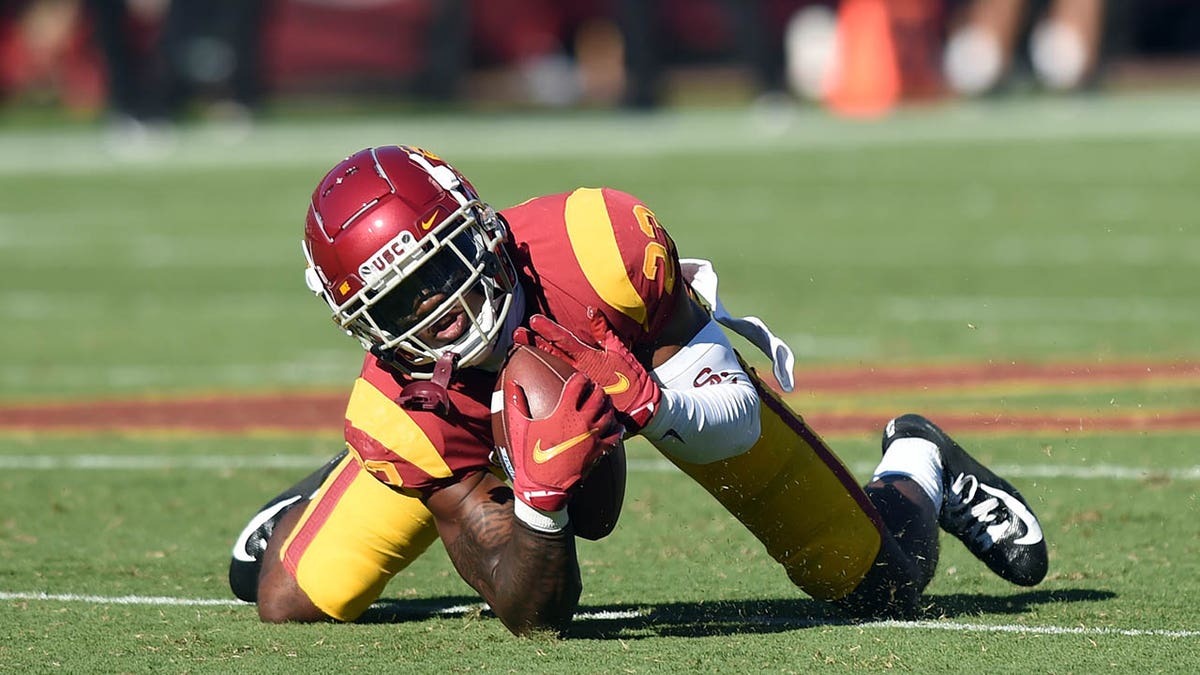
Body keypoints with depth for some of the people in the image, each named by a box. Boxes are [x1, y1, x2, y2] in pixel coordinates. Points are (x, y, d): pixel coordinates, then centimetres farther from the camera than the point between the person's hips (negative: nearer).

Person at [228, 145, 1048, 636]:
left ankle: (919, 466, 37)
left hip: (664, 364, -1)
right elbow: (534, 614, -33)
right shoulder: (404, 407, -37)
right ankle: (351, 486, 33)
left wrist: (651, 402, -53)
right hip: (475, 420, 1)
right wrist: (541, 494, -54)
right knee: (290, 604, -3)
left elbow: (737, 416, -30)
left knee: (886, 586, 0)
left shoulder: (599, 243, -43)